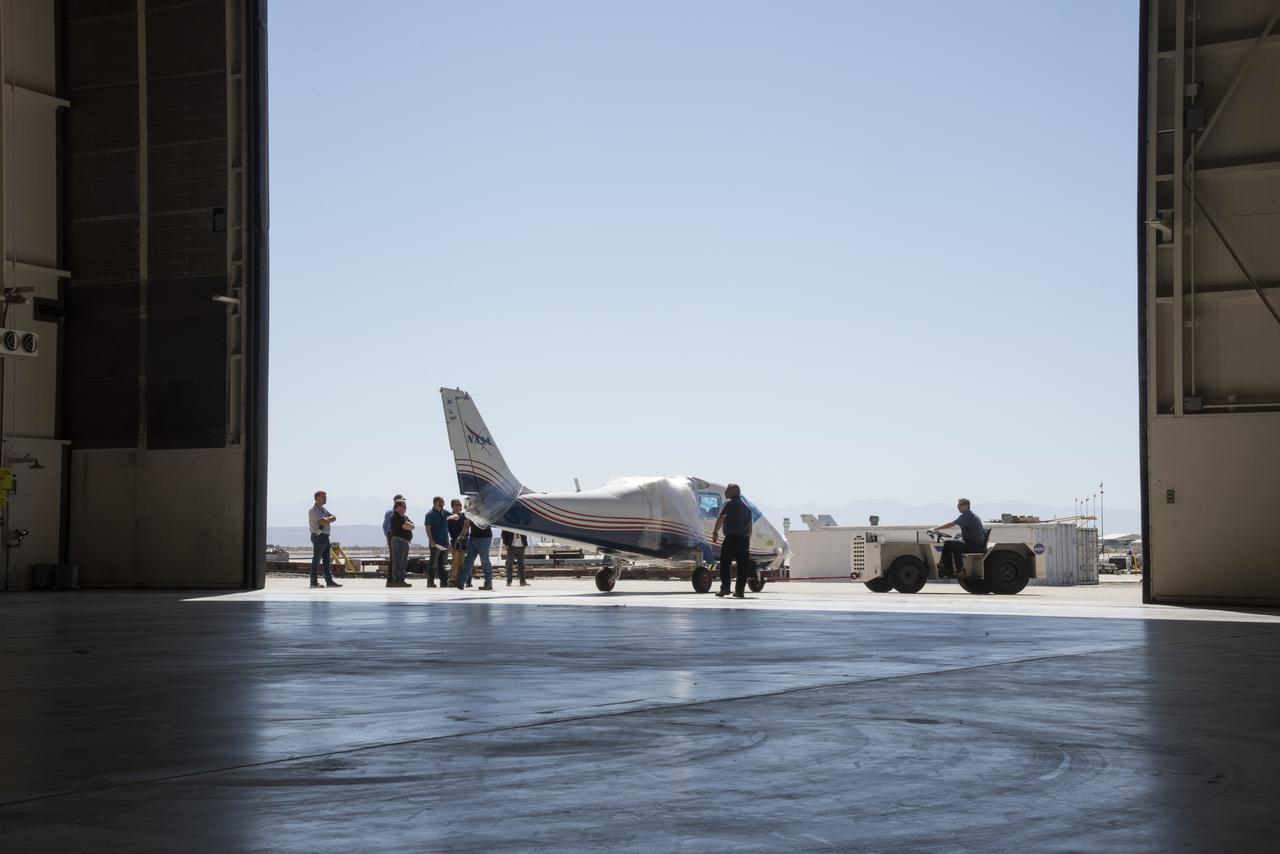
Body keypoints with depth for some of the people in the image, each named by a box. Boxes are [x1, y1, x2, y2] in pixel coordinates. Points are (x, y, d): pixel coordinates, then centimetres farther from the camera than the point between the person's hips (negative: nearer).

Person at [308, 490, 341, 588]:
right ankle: (314, 582, -2)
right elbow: (323, 522, -22)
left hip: (325, 537, 9)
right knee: (316, 560, -5)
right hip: (318, 537, -9)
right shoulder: (313, 510, -12)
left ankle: (329, 581, 11)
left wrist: (327, 519, -9)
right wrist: (328, 519, -2)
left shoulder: (323, 509, 18)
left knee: (326, 560, 9)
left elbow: (334, 518, 9)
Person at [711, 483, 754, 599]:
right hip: (744, 538, 6)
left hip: (731, 538, -6)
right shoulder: (746, 506, 20)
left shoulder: (730, 503, -1)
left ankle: (725, 588, -9)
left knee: (724, 563, -1)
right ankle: (740, 590, 3)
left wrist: (715, 532, -9)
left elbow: (721, 518, -12)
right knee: (742, 565, 5)